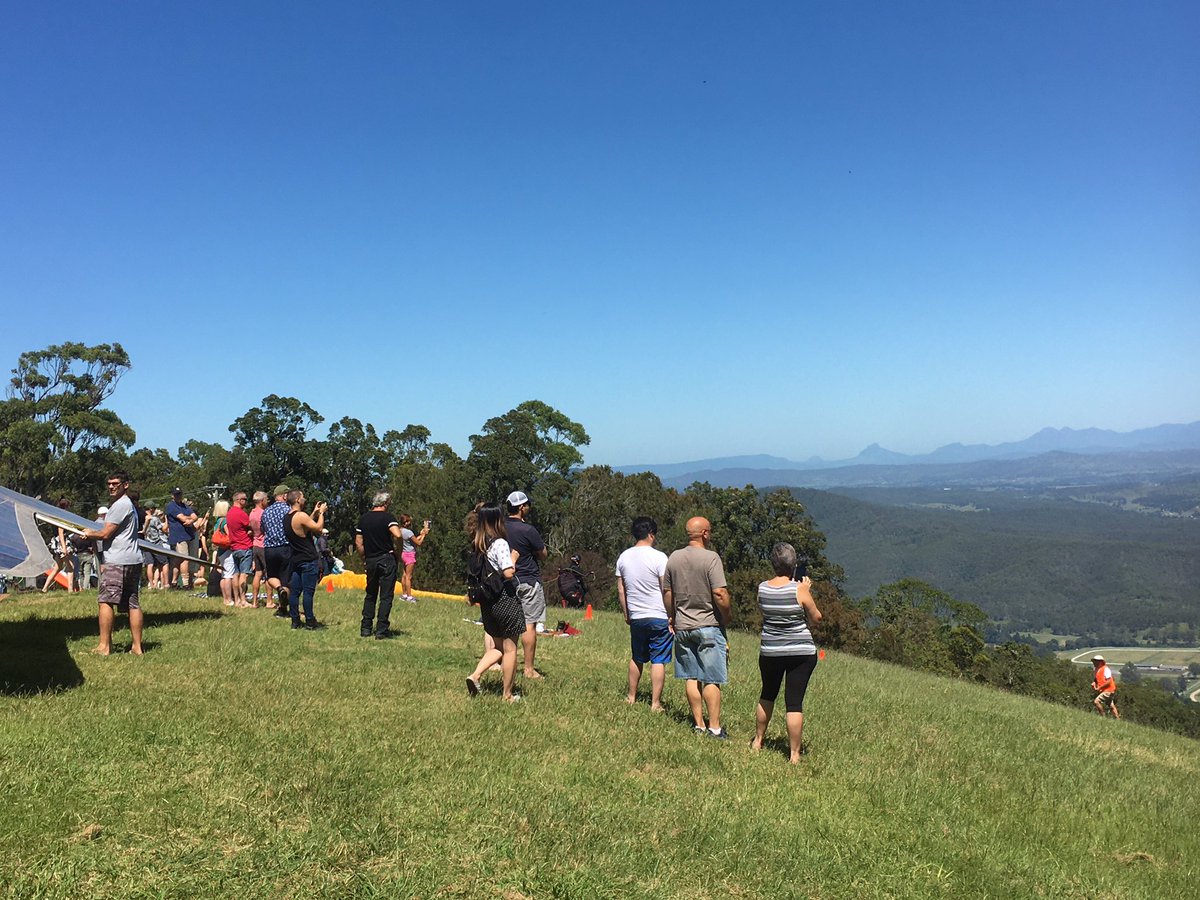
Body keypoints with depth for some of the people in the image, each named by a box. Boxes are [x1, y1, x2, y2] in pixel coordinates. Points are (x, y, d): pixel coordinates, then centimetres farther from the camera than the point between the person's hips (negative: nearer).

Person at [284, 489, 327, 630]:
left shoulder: (286, 518, 11)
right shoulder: (301, 516, -18)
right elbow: (318, 528, -13)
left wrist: (314, 513, 22)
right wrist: (321, 513, 0)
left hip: (295, 559, 9)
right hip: (308, 560, -9)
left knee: (294, 590, 9)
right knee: (308, 591, -4)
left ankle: (295, 621, 13)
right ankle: (310, 622, -1)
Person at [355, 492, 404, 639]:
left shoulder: (364, 519, 7)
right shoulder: (388, 517, -9)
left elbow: (358, 543, 8)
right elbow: (398, 535, -25)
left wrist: (364, 558, 17)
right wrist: (401, 531, -4)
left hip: (370, 560, 5)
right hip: (387, 559, -5)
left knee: (370, 595, 17)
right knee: (386, 596, 0)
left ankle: (366, 628, 15)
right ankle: (381, 630, -2)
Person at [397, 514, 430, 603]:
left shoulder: (401, 530, 8)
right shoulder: (408, 532, -19)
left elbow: (414, 540, 14)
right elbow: (418, 543, -14)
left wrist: (421, 534, 12)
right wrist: (424, 534, -5)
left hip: (404, 553, 9)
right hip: (410, 554, -9)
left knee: (405, 575, 13)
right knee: (409, 576, -6)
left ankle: (404, 594, 19)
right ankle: (409, 596, -4)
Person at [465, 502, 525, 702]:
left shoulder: (477, 545, 6)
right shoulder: (500, 543, -17)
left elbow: (477, 571, 12)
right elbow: (508, 573, -22)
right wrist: (513, 558, -5)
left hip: (487, 601, 7)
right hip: (506, 599, -7)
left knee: (497, 646, 20)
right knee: (510, 648, 6)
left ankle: (475, 675, 1)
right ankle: (507, 694, 12)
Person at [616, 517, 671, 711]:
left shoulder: (624, 557, 4)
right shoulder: (659, 557, -13)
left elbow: (620, 590, 9)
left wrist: (626, 613, 19)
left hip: (636, 617, 5)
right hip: (659, 617, -5)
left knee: (636, 658, 19)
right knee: (658, 661, 1)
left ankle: (631, 697, 27)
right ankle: (655, 704, 3)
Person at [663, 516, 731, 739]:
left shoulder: (674, 558, 4)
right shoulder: (711, 558, -14)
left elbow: (667, 592, 11)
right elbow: (720, 594, -19)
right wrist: (726, 617, -3)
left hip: (682, 626, 6)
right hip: (709, 626, -5)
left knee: (691, 678, 10)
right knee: (712, 679, 0)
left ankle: (699, 724, 16)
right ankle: (714, 727, 3)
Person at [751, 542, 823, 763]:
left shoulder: (762, 588, -4)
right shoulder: (799, 590, -15)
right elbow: (816, 618, -4)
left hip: (769, 651, 4)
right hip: (801, 652, -3)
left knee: (767, 695, 22)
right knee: (794, 702, 0)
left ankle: (757, 741, 34)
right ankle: (794, 754, 4)